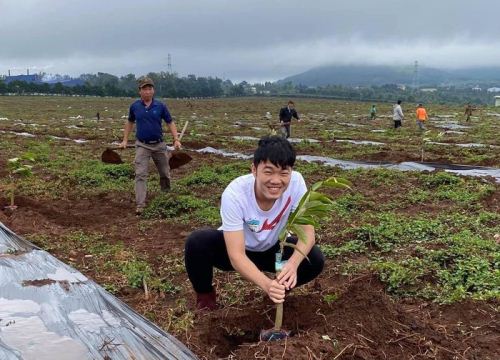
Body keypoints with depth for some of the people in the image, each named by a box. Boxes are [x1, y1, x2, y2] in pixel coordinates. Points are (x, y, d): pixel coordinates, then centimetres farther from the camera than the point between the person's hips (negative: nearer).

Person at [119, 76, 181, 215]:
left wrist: (176, 139, -12)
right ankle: (140, 204, -10)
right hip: (142, 145, -1)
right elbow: (130, 122, 14)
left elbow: (170, 123, 0)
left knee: (165, 172, 15)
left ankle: (167, 195, 42)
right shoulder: (134, 106, -2)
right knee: (140, 174, -10)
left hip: (159, 144, 1)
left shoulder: (160, 106, -6)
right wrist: (125, 140, 9)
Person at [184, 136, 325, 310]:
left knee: (315, 260, -23)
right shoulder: (234, 194, -35)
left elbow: (307, 231, -23)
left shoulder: (296, 182, -27)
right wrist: (266, 284, -52)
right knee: (197, 242, -31)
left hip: (271, 248, 2)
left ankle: (279, 289, 8)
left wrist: (293, 263, -44)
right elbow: (236, 255, -35)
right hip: (236, 250, -2)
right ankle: (205, 294, 0)